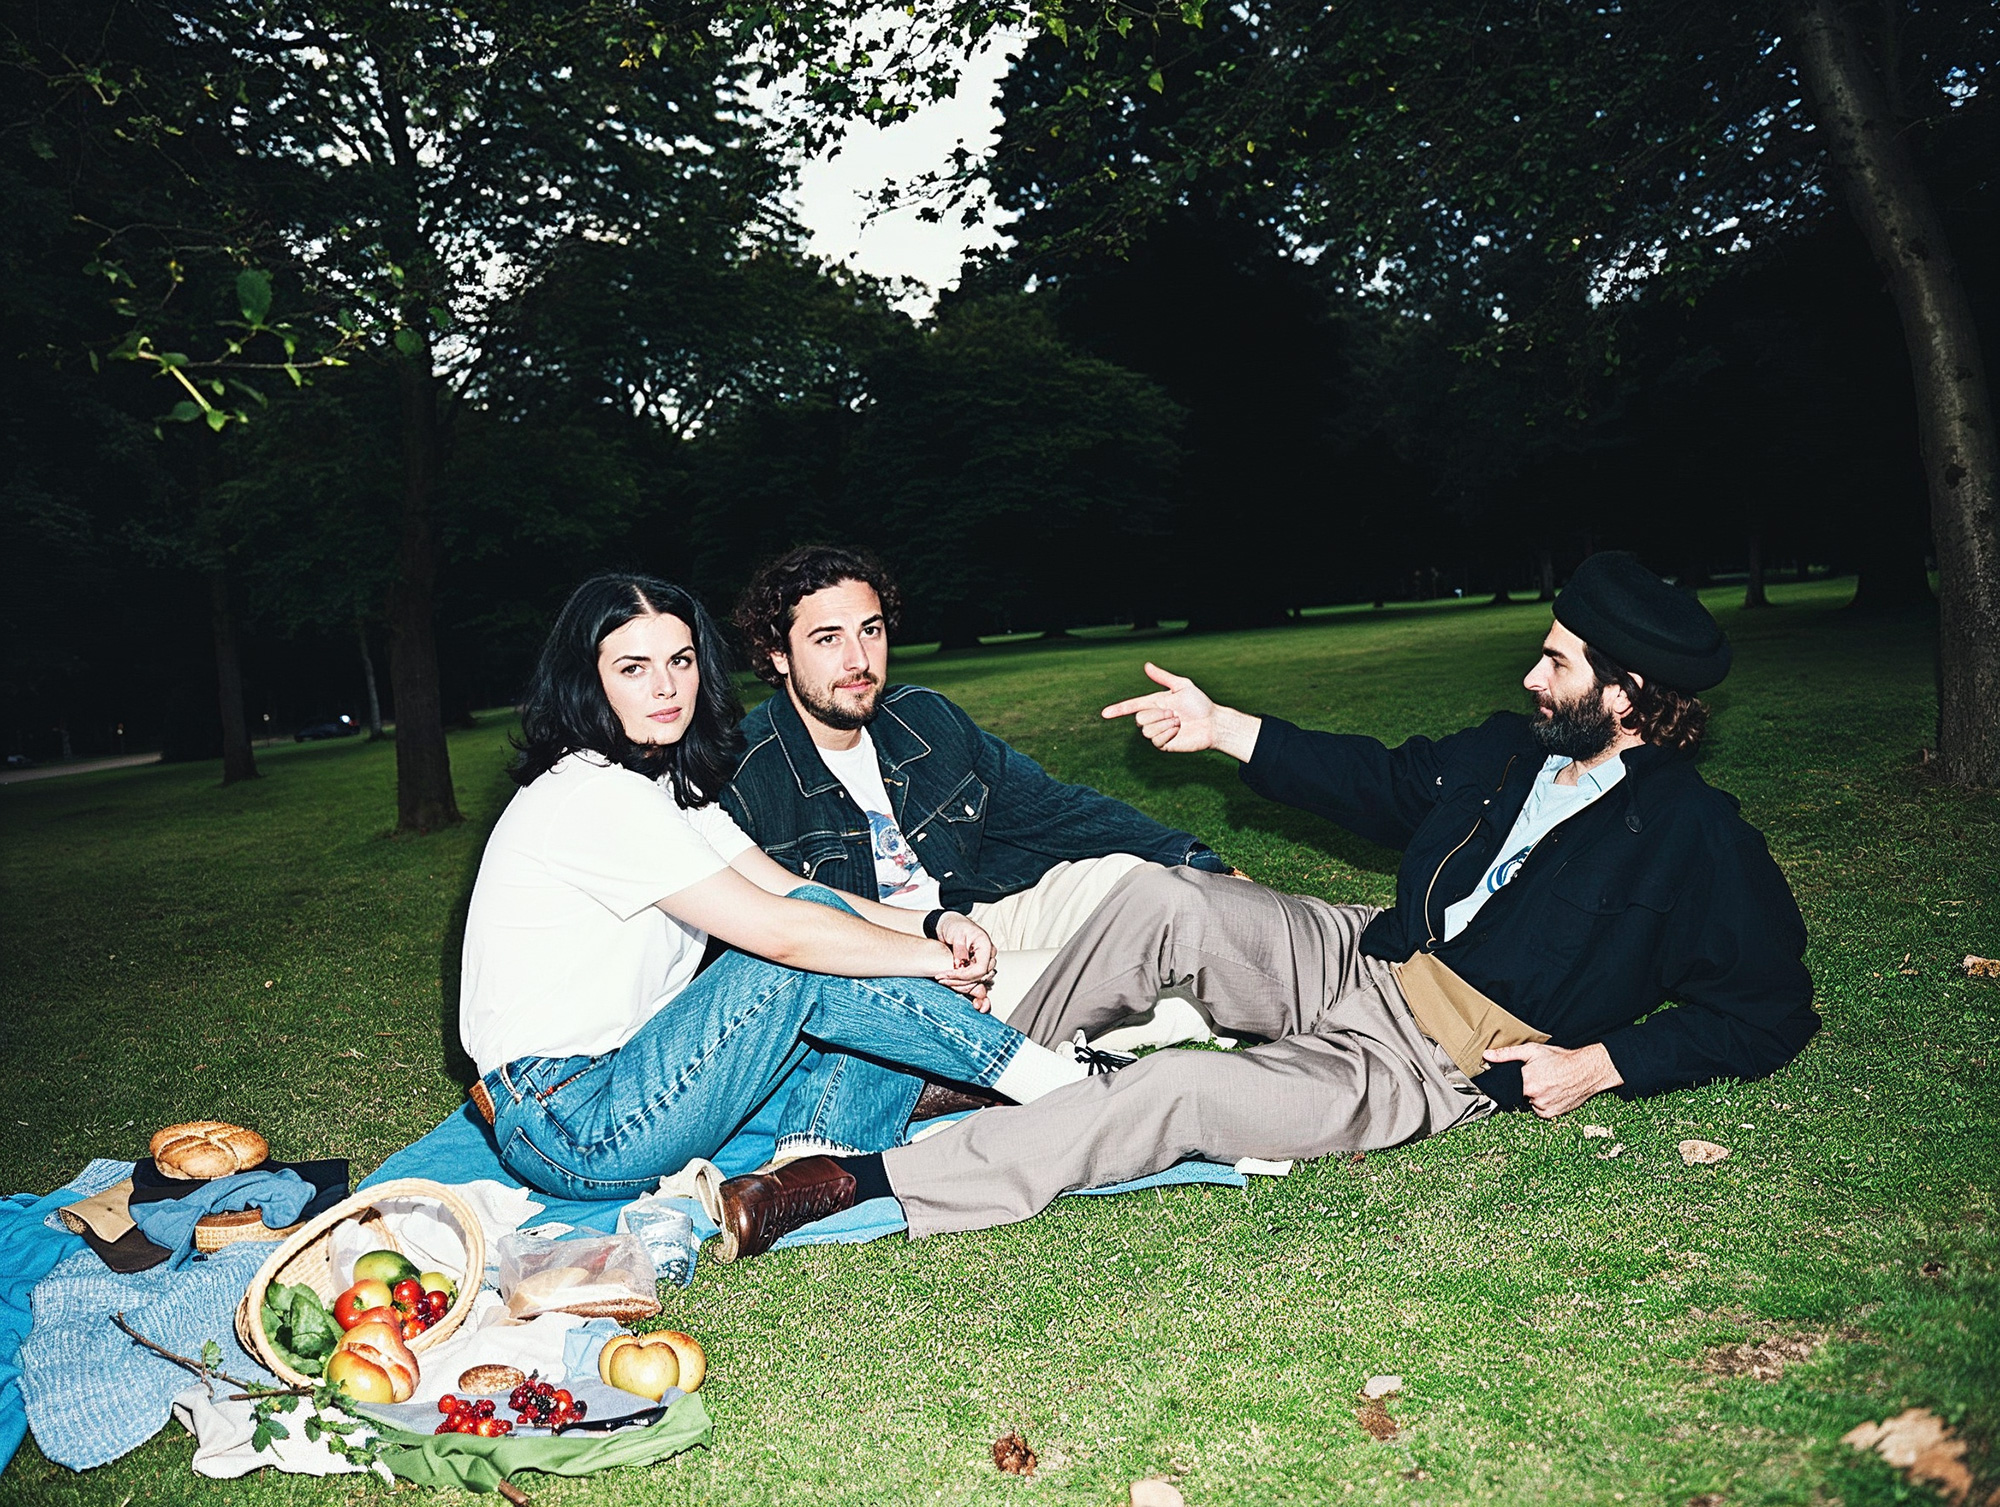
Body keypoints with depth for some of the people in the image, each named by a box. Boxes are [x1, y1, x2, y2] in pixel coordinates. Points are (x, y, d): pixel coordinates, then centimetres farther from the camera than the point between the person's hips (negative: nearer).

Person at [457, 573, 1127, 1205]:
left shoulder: (669, 785, 10)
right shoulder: (594, 797, -20)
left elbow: (786, 887, 4)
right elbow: (777, 928, -26)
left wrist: (934, 923, -11)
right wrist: (933, 955, -15)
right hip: (570, 1131, -9)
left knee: (827, 930, 0)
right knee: (815, 959, -21)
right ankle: (1058, 1084, -11)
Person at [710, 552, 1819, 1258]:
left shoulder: (1698, 840, -9)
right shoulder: (1508, 749, 9)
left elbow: (1768, 1010, -4)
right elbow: (1380, 784, 18)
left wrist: (1605, 1063, -14)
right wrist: (1224, 730, 13)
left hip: (1433, 1067, -7)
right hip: (1360, 962, 7)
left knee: (1180, 1092, -28)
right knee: (1162, 900, -19)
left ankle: (862, 1185, -25)